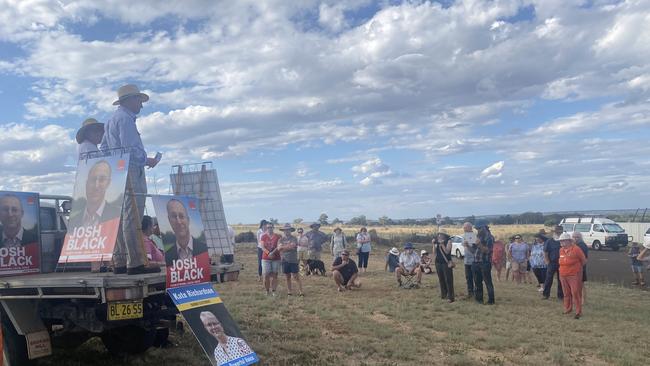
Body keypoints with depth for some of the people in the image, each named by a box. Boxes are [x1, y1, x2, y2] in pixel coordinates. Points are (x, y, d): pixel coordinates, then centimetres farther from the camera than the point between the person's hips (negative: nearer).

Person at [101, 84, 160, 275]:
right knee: (132, 219, -13)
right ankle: (135, 263, -15)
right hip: (131, 172, -10)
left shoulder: (111, 120, 23)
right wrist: (147, 160, -5)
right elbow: (130, 149, -18)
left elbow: (104, 148, 24)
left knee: (121, 219, 9)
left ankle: (120, 262, 12)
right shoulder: (125, 118, -8)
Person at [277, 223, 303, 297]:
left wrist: (283, 247, -9)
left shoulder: (293, 238, -2)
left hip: (293, 260, -4)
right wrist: (288, 247, -14)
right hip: (285, 260, 4)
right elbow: (279, 248, -7)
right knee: (288, 277, 11)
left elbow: (293, 246, -19)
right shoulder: (281, 239, 8)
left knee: (296, 277, -3)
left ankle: (300, 292, 1)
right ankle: (289, 292, 20)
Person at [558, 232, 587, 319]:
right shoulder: (561, 250, 7)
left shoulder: (576, 249, -12)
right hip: (563, 275, 6)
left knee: (576, 293, -5)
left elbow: (584, 261, -2)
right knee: (566, 293, 13)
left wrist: (577, 267, 8)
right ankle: (567, 309, 26)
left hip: (574, 275, -6)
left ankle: (578, 312, 0)